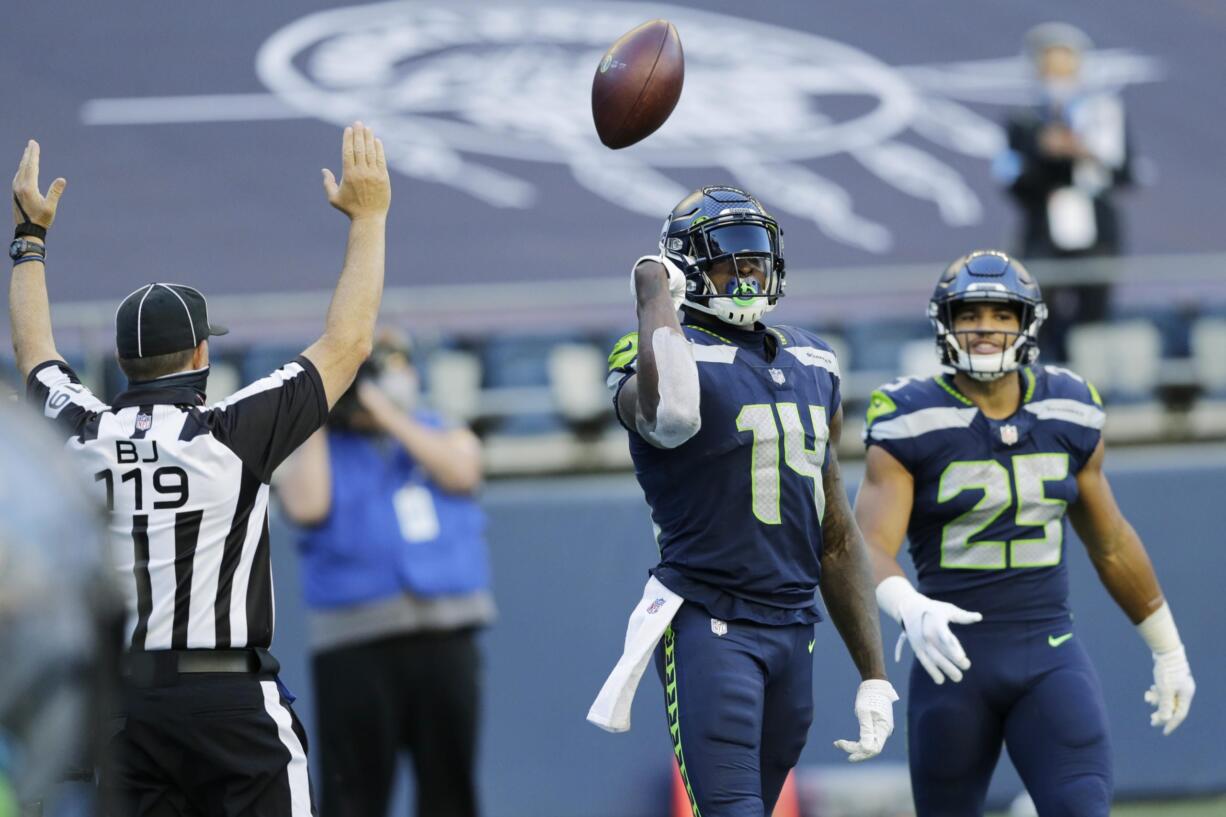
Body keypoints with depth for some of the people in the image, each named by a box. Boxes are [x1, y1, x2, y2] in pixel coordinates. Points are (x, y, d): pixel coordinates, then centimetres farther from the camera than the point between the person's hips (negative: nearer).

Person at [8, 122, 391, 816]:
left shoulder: (84, 433, 2)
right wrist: (368, 217, 6)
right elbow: (348, 344, -3)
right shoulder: (232, 434, -10)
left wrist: (31, 235, 35)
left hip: (118, 698, 5)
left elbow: (35, 354, 24)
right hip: (230, 699, -5)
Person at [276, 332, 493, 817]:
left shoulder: (444, 436, 16)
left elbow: (459, 471, -6)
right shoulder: (320, 451, 9)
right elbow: (306, 507, -11)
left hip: (445, 643, 2)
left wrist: (386, 413, -6)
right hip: (356, 648, -2)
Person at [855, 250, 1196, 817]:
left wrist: (1168, 649, 24)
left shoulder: (1069, 414, 6)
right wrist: (909, 610, -38)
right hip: (956, 659, -2)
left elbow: (1111, 544, 19)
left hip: (1050, 658, 2)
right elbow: (869, 550, -16)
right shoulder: (912, 424, -6)